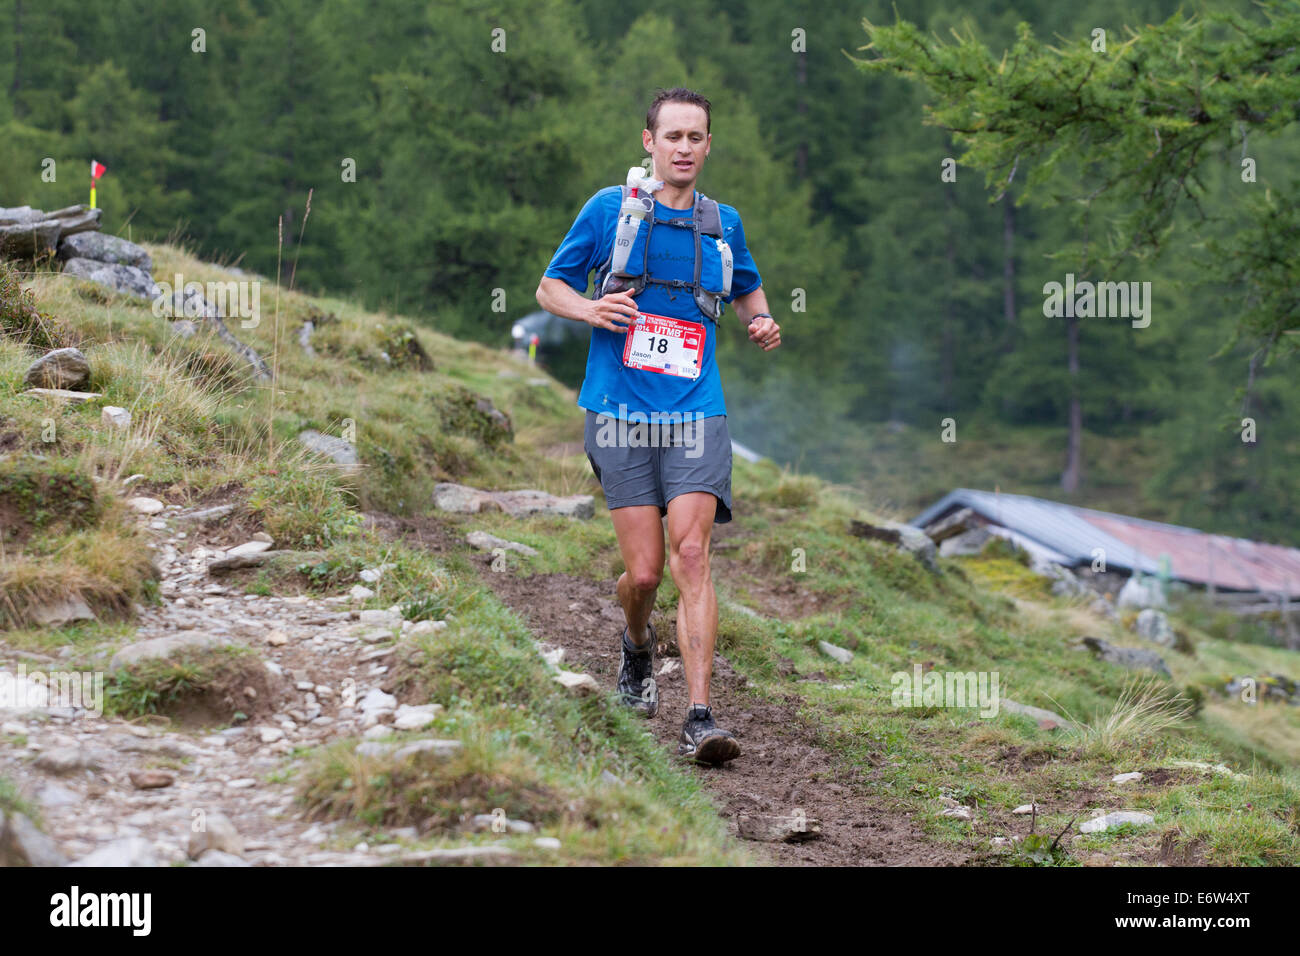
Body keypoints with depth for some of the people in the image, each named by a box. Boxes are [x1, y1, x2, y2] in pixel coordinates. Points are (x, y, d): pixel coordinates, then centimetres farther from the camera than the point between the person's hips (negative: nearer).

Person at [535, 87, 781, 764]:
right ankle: (637, 645, 35)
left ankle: (699, 719, -18)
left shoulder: (723, 222, 10)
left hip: (696, 415, 1)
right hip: (621, 415, -1)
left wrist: (761, 320, 5)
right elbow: (549, 287, 9)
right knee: (644, 572, -1)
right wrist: (589, 308, -14)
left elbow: (748, 289, 29)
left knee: (691, 556, -15)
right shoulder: (610, 209, 2)